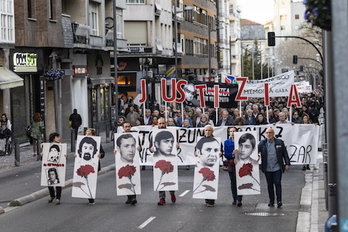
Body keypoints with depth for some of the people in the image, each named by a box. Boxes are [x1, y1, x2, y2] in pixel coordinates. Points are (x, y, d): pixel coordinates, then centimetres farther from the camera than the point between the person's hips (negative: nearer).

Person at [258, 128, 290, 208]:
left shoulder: (279, 142, 3)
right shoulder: (262, 143, 5)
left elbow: (285, 154, 6)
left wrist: (287, 164, 2)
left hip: (277, 168, -2)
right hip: (267, 169, 2)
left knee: (278, 183, -6)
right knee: (270, 185, 8)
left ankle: (279, 201, -2)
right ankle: (271, 201, 16)